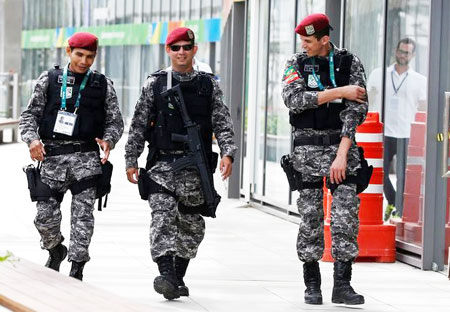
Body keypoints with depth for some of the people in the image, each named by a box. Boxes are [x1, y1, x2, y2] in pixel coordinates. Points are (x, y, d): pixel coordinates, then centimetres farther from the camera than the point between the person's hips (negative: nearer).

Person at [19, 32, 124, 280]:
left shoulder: (102, 85, 9)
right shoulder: (49, 80, 8)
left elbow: (115, 121, 9)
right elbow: (30, 114, 8)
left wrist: (108, 140, -12)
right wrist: (32, 139, -11)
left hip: (85, 157, -1)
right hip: (52, 157, 1)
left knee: (82, 215, -9)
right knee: (45, 216, -2)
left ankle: (76, 269, -2)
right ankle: (56, 251, 27)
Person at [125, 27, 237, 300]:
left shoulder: (209, 85, 7)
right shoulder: (155, 84, 5)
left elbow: (223, 124, 2)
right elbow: (138, 126, 6)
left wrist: (228, 153, -13)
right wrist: (131, 160, 2)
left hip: (196, 167, 2)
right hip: (162, 164, -2)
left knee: (191, 225, 7)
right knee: (163, 216, -18)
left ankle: (178, 277, 20)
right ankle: (166, 275, -28)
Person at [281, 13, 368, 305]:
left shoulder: (350, 62, 0)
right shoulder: (296, 64, 4)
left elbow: (357, 109, -7)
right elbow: (293, 99, -13)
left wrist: (342, 153, -15)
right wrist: (339, 92, -16)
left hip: (342, 145, -1)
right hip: (308, 147, 1)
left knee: (346, 215, -10)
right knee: (311, 217, 1)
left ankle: (342, 285, -8)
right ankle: (312, 284, 11)